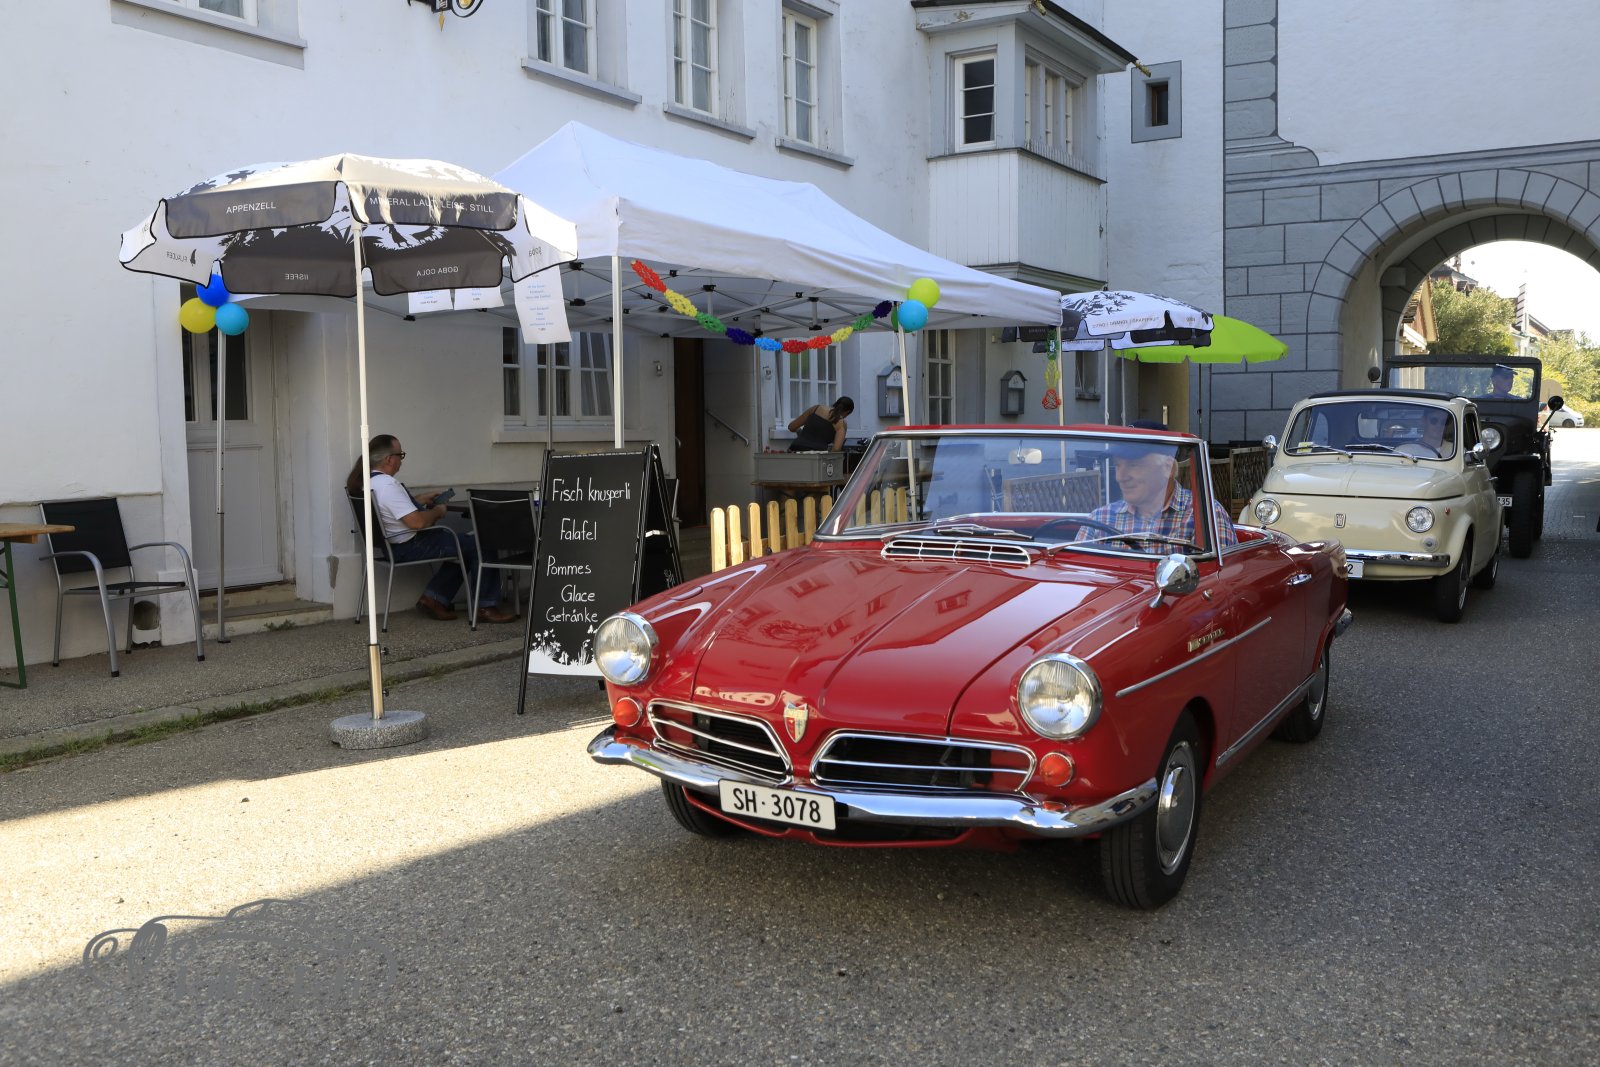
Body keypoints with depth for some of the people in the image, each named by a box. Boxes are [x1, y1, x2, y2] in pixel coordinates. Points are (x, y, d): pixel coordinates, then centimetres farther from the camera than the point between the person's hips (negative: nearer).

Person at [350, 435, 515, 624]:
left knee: (463, 545, 21)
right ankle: (486, 607, -2)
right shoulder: (387, 485, -25)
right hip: (410, 548, -11)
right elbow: (416, 521, -28)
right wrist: (437, 511, -10)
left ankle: (432, 599, 16)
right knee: (481, 546, -8)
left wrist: (419, 499, 18)